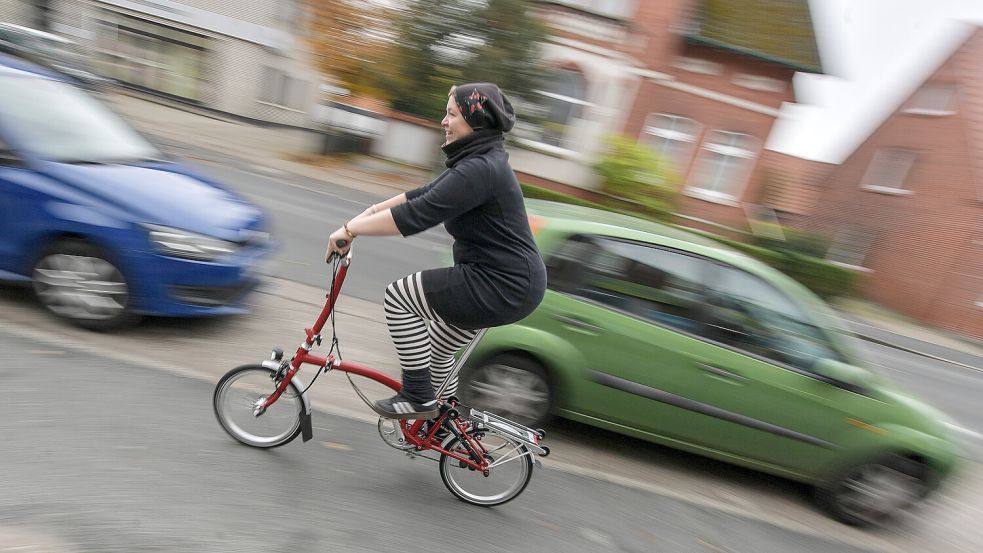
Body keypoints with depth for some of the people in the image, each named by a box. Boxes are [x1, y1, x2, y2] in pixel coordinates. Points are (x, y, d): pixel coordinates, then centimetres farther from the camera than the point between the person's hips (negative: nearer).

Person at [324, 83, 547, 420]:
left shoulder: (481, 168, -20)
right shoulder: (477, 160, 13)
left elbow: (418, 214, -26)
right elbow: (423, 195, 19)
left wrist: (351, 230, -18)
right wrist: (373, 209, 14)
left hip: (503, 287, -10)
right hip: (509, 281, 10)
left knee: (399, 297, -8)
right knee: (434, 347, 23)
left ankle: (418, 398, 4)